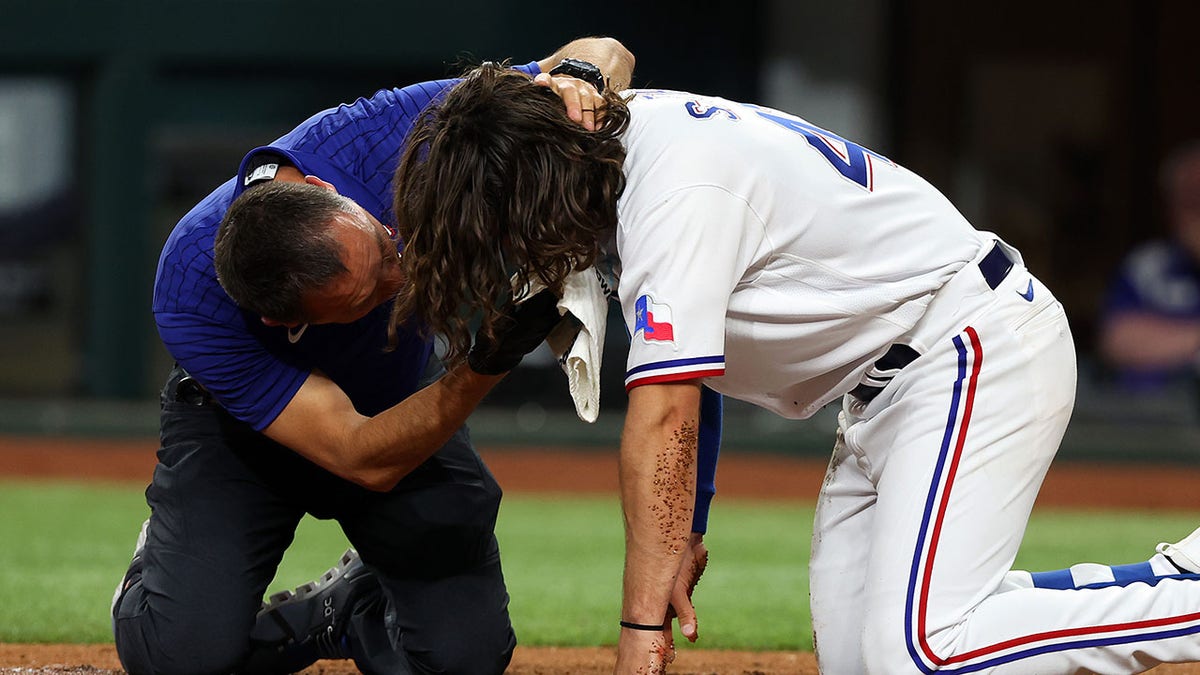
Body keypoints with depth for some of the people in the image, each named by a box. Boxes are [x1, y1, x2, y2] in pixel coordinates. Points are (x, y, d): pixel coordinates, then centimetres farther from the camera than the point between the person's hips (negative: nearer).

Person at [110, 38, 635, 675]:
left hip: (405, 398, 3)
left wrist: (573, 78, -49)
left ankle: (355, 603, 21)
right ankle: (165, 566, 11)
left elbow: (604, 52, -24)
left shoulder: (379, 138, -35)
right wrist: (490, 359, -53)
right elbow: (365, 460, -39)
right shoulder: (191, 300, -40)